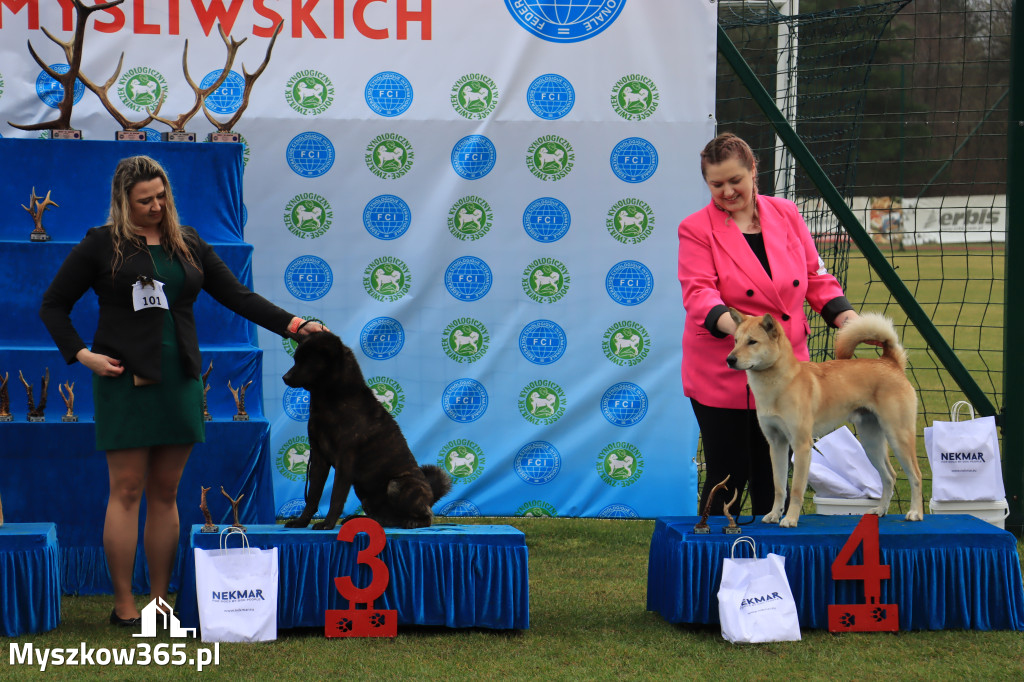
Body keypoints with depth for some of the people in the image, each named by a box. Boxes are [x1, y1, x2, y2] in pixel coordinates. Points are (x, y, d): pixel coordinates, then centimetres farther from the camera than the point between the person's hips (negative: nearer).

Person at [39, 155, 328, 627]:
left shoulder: (187, 244, 11)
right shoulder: (102, 245, 0)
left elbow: (237, 296, 11)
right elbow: (53, 305, 5)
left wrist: (292, 325, 1)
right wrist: (80, 354, -8)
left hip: (179, 380, 4)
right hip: (125, 380, -4)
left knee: (165, 492, 6)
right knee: (127, 490, -4)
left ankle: (160, 601, 12)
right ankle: (123, 603, 1)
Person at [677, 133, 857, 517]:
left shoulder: (786, 215, 8)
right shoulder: (696, 229, -3)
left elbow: (815, 277, 14)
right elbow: (698, 293, -15)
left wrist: (844, 315, -3)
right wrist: (733, 324, -34)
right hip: (724, 373, -3)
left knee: (772, 475, 10)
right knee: (727, 475, -1)